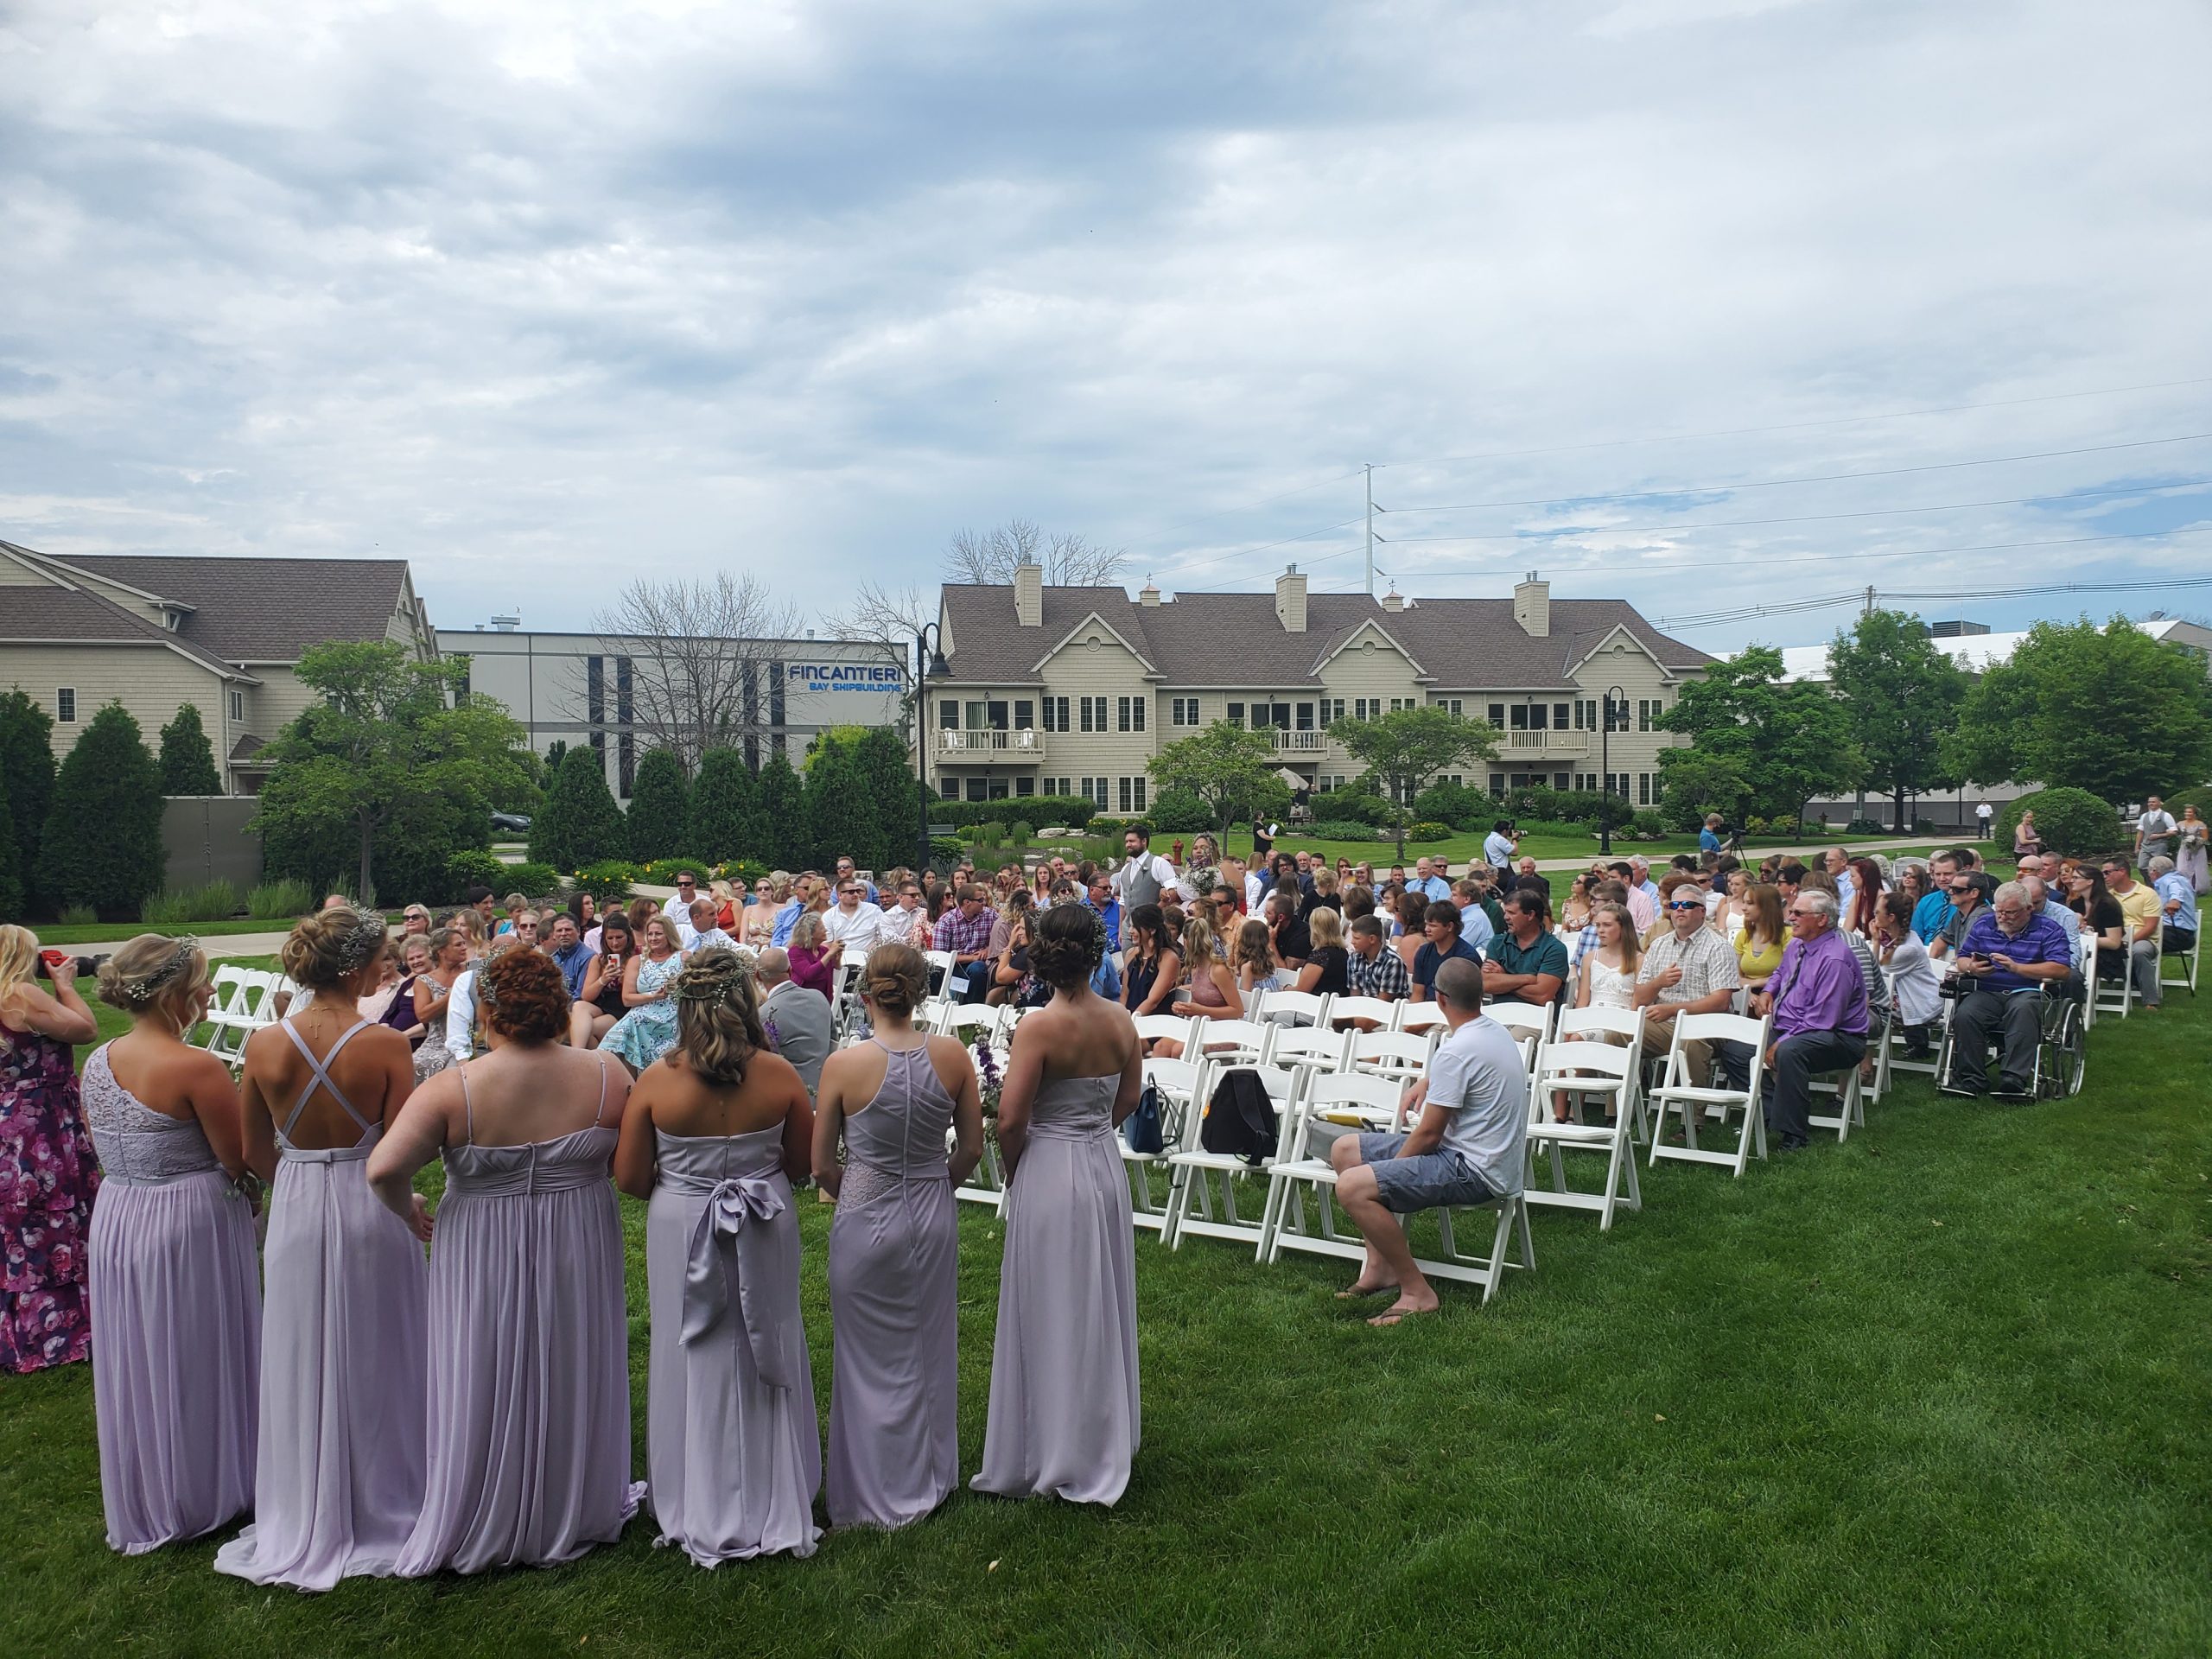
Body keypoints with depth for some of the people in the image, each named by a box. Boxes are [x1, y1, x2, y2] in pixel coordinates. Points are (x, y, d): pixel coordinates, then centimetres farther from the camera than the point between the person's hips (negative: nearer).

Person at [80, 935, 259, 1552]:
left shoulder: (97, 1062, 1)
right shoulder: (196, 1067, -21)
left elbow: (103, 1149, 13)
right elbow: (242, 1159, -18)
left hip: (115, 1219, 7)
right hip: (192, 1224, -7)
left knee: (137, 1364, 19)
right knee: (196, 1362, 10)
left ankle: (143, 1503, 35)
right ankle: (204, 1493, 25)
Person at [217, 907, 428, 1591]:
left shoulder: (264, 1046, -8)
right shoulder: (385, 1046, -19)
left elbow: (254, 1154, 2)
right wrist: (407, 1204, 3)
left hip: (295, 1210, 3)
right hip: (370, 1213, -3)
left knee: (304, 1366, 17)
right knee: (374, 1362, 15)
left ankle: (306, 1523, 32)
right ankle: (382, 1506, 31)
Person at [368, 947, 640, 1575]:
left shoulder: (451, 1091, -18)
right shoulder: (606, 1077, -12)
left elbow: (383, 1169, -22)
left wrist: (408, 1214, -2)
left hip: (484, 1262, -2)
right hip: (581, 1251, 2)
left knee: (489, 1385, 14)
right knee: (570, 1376, 19)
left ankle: (479, 1530, 30)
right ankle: (576, 1511, 37)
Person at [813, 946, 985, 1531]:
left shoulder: (843, 1065, -15)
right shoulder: (952, 1055, -9)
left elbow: (821, 1165, -6)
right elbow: (972, 1148, 0)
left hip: (866, 1220, -3)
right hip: (935, 1218, 3)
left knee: (874, 1359, 13)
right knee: (930, 1351, 20)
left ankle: (881, 1496, 25)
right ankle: (933, 1478, 35)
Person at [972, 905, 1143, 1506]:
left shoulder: (1039, 1027, -19)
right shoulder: (1121, 1022, -3)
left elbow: (1011, 1121, -19)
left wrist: (1012, 1172, 0)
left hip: (1049, 1171, -5)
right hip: (1105, 1168, 5)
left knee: (1052, 1315, 7)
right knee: (1101, 1310, 19)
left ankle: (1053, 1456, 19)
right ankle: (1106, 1446, 33)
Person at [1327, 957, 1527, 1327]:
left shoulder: (1456, 1050, -22)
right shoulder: (1496, 1031, 8)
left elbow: (1429, 1134, -17)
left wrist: (1392, 1166, -1)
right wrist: (1427, 1082, 23)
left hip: (1476, 1171, -11)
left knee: (1353, 1187, -26)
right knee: (1345, 1149, 13)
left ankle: (1417, 1292, -16)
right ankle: (1380, 1265, 11)